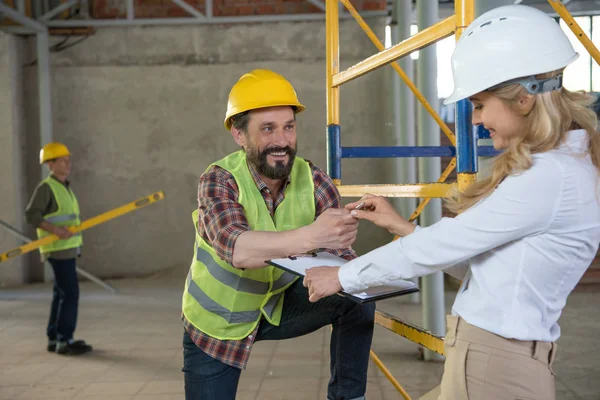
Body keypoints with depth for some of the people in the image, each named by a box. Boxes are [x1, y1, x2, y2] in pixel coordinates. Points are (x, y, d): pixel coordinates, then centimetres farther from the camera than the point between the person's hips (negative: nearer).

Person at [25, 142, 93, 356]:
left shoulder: (64, 187, 17)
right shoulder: (46, 187, -10)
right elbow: (31, 215, -17)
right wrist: (55, 230, -27)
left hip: (68, 248, 9)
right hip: (58, 249, -9)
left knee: (61, 294, 11)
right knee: (70, 293, -11)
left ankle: (54, 339, 17)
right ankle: (64, 341, -7)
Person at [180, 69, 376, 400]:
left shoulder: (314, 181, -16)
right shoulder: (219, 181, -25)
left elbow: (340, 253, -21)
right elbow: (236, 248, -43)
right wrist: (310, 237, -58)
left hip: (278, 306, 2)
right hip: (216, 323, -2)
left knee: (357, 298, -17)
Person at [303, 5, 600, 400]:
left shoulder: (548, 177, -19)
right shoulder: (560, 165, 10)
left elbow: (446, 244, -15)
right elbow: (477, 259, 12)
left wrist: (344, 276, -5)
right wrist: (404, 228, 8)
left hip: (494, 364, -9)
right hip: (487, 356, 9)